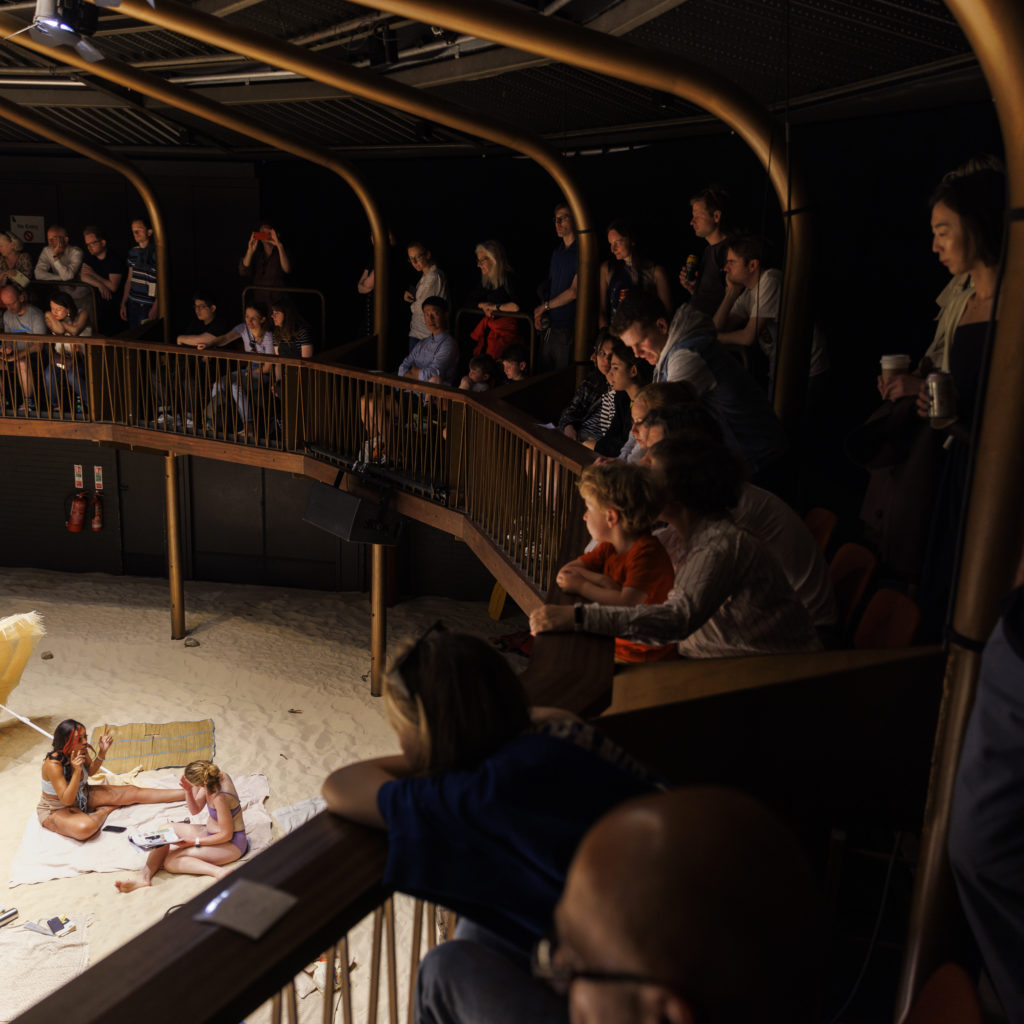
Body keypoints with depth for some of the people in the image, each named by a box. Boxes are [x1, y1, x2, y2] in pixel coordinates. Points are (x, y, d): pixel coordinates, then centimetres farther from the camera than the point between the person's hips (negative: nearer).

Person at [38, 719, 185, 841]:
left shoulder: (81, 751, -13)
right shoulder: (53, 764, -33)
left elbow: (90, 771, 9)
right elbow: (67, 800, -31)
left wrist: (102, 752, -10)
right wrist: (77, 771, -42)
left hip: (82, 795, 8)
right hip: (56, 810, -7)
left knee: (133, 792, 0)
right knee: (86, 827, -40)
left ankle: (186, 794, 3)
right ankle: (105, 810, -4)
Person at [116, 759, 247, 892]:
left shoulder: (220, 798, -32)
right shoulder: (214, 776, -7)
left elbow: (226, 835, -22)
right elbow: (194, 810, 5)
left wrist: (194, 842, -16)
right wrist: (188, 790, -13)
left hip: (231, 844, -10)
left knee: (170, 862, -18)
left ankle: (218, 871, -30)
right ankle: (144, 876, -8)